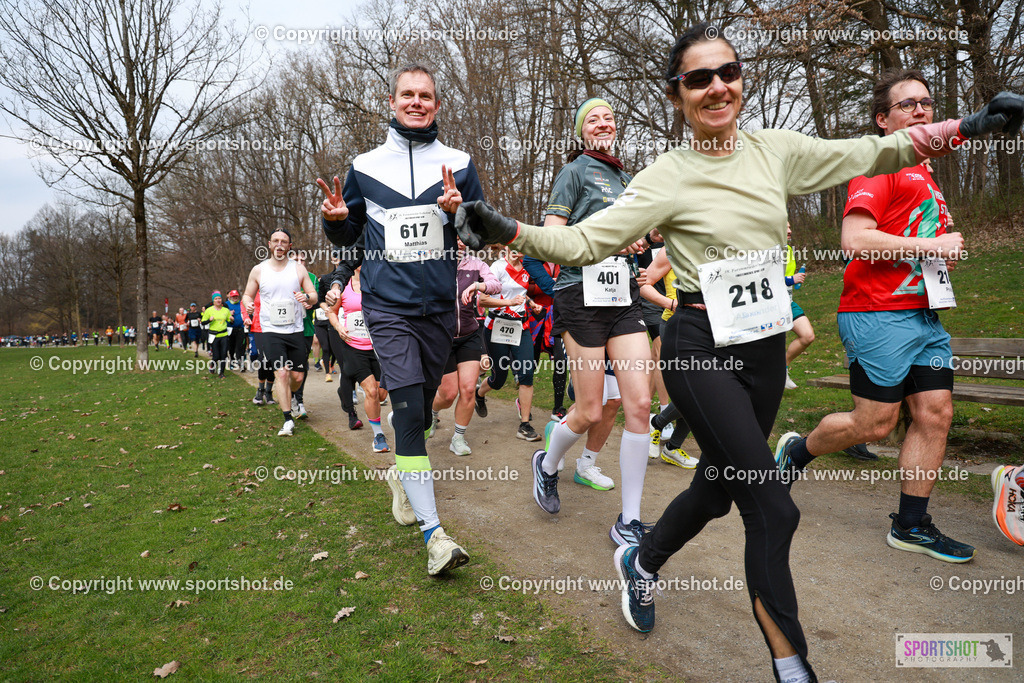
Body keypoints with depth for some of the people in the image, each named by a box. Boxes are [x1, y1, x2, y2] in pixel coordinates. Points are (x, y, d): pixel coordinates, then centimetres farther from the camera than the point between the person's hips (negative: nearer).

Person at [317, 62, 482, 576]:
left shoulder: (458, 165, 6)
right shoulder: (365, 166, 6)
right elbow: (346, 238, 13)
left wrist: (458, 211, -13)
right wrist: (335, 218, -9)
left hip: (438, 306, 2)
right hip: (387, 306, -2)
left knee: (422, 406, 15)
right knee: (408, 408, -13)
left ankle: (402, 477, 44)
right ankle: (433, 532, -10)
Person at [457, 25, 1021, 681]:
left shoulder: (776, 150, 6)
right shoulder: (666, 177, -8)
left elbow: (870, 154, 13)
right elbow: (583, 241, -13)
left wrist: (968, 126, 7)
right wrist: (507, 230, -26)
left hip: (767, 346, 6)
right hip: (700, 348, -6)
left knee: (719, 486, 17)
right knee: (773, 507, -7)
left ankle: (641, 563, 45)